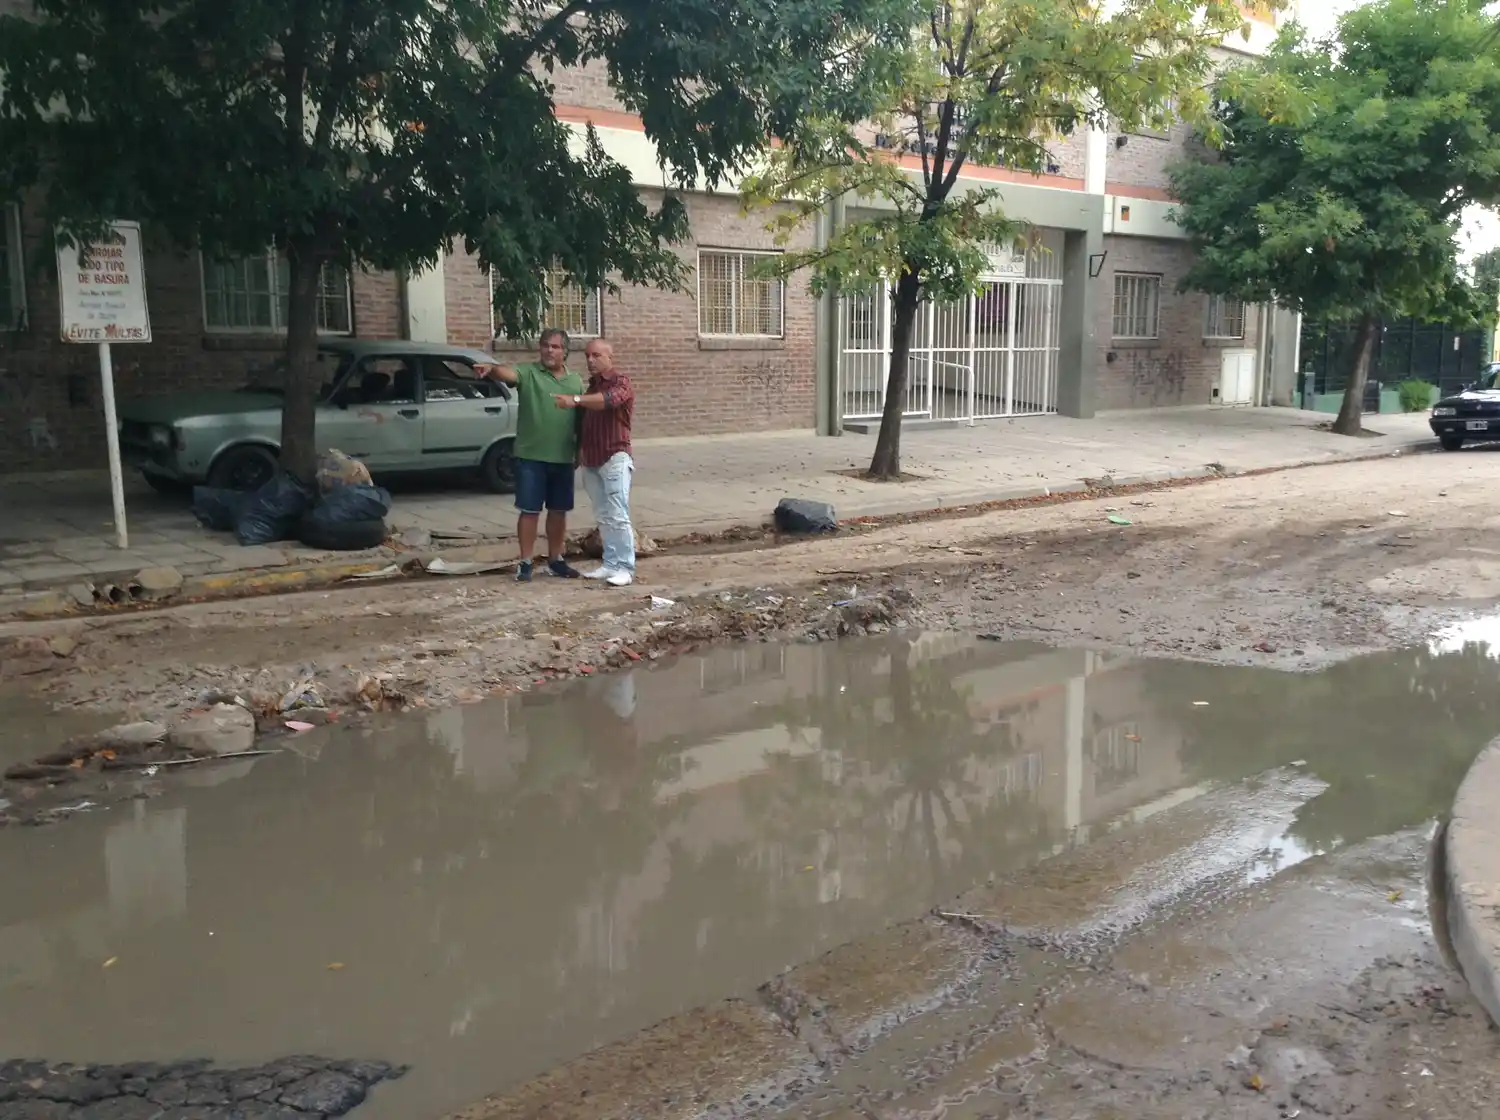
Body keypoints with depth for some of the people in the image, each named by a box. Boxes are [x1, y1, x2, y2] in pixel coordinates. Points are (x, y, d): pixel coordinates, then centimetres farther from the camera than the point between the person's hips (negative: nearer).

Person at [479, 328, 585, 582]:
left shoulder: (575, 381, 10)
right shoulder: (528, 372, -3)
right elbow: (508, 373, -26)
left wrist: (580, 451, 12)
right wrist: (493, 369, -48)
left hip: (563, 458, 4)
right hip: (531, 456, -4)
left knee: (559, 511, 11)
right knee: (529, 511, -1)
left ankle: (555, 560, 23)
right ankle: (526, 563, 6)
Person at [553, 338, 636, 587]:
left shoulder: (621, 383, -7)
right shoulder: (591, 387, 18)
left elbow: (608, 400, -30)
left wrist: (575, 400, -43)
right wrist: (579, 452, 17)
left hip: (615, 458, -8)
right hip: (591, 461, 8)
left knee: (618, 515, -10)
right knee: (603, 517, 9)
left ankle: (626, 568, -8)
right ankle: (610, 564, 14)